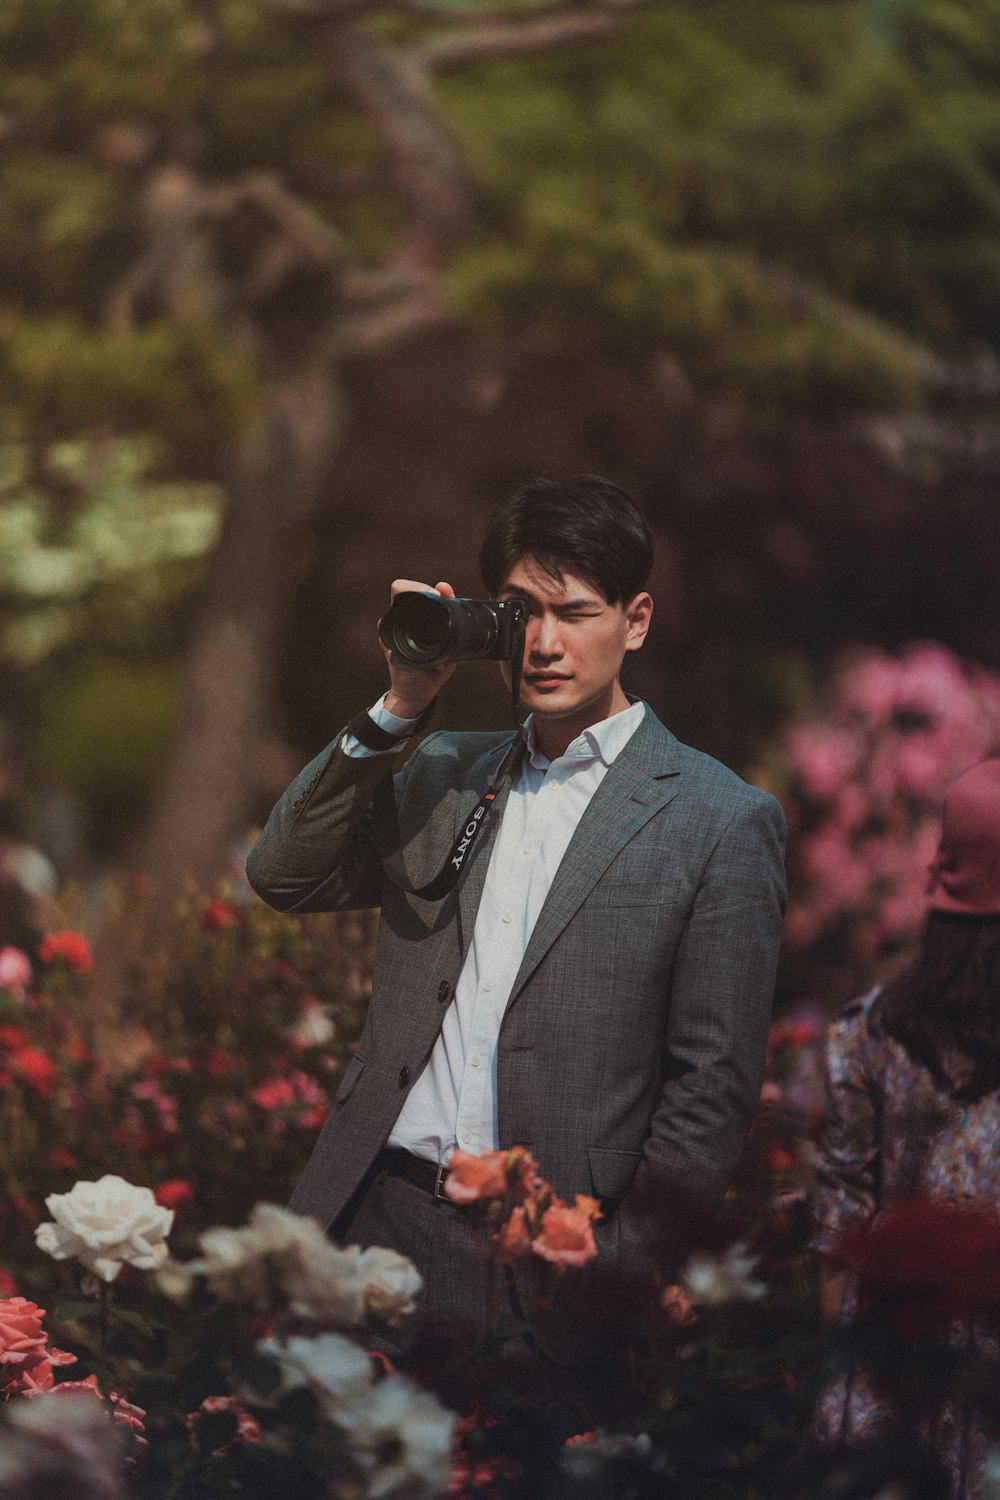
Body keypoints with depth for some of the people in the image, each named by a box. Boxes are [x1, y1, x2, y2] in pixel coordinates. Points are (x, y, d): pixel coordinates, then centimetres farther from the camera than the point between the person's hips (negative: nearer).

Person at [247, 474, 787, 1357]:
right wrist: (400, 707, 1)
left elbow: (715, 1082, -3)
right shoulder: (443, 773, 16)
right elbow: (287, 878, 6)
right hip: (374, 1218, 4)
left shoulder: (721, 822, -1)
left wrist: (627, 1268, -7)